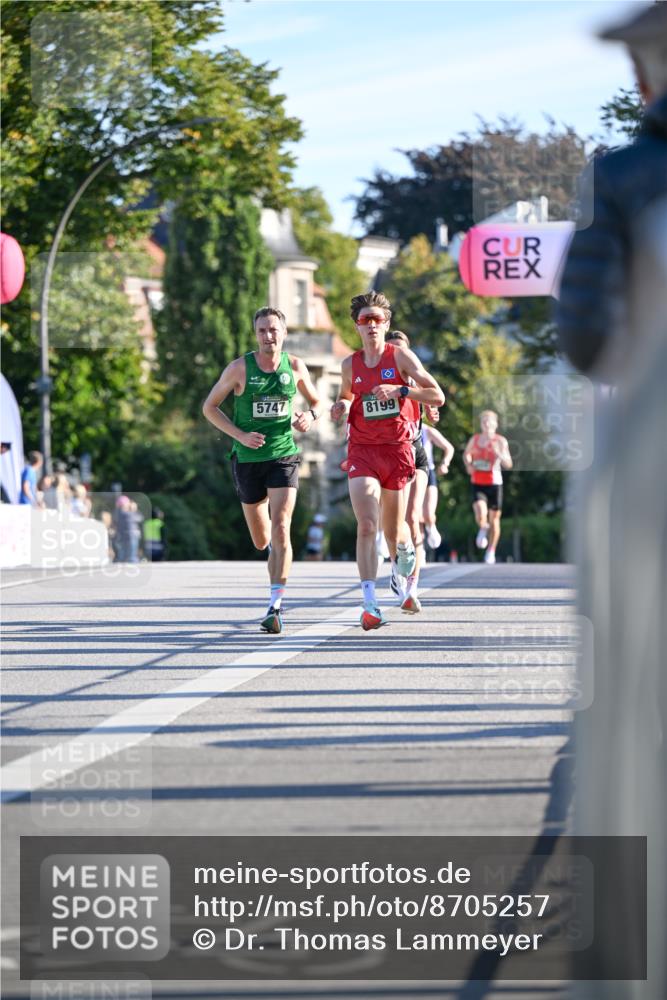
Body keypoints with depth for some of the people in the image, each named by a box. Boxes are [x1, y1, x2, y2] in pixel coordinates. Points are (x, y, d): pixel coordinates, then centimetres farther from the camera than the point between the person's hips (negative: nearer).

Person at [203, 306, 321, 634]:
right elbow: (209, 407, 1)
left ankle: (275, 607, -20)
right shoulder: (239, 368, -6)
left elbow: (315, 401, 17)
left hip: (284, 456, -1)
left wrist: (309, 415, -8)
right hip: (248, 460, 1)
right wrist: (241, 435, -12)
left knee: (280, 530, -18)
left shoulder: (295, 367, 0)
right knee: (261, 541, 10)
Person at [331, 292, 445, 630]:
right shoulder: (350, 365, 7)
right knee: (366, 526, -17)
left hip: (397, 449, -1)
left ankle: (404, 551, 50)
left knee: (393, 531, 10)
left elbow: (437, 396, -6)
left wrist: (400, 390, -20)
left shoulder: (401, 356, -2)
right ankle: (370, 605, -23)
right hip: (362, 451, 1)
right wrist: (342, 407, 3)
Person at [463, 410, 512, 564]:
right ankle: (482, 529, 17)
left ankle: (491, 552, 21)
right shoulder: (474, 439, 4)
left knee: (494, 518, 6)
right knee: (480, 514, -20)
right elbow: (466, 454, 24)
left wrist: (499, 454, -25)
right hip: (477, 483, 1)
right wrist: (468, 465, 4)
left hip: (494, 483, -1)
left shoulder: (500, 441, -5)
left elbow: (508, 465, -7)